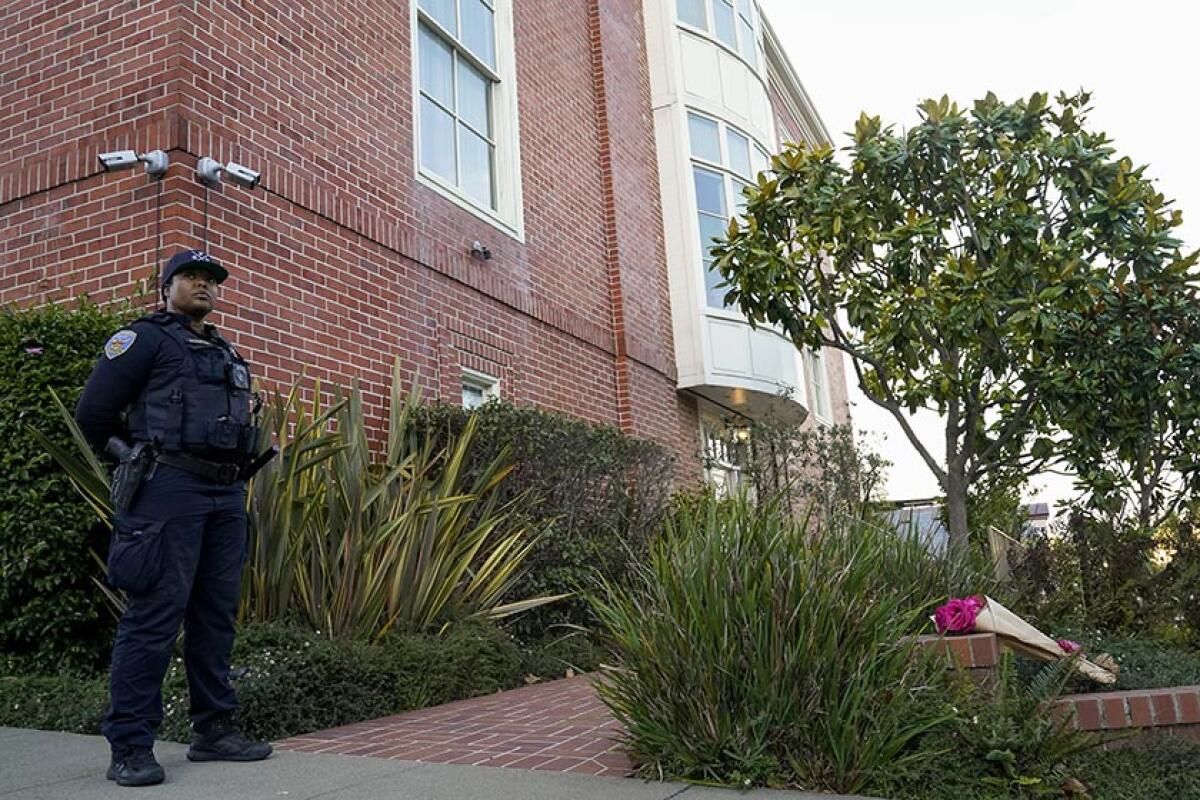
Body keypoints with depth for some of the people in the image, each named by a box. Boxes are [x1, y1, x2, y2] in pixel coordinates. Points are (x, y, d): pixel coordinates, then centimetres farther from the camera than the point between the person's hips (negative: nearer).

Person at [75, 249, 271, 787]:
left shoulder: (228, 355, 24)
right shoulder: (146, 338, 3)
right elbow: (92, 413, 3)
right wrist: (141, 460, 11)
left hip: (227, 495, 7)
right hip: (170, 491, -7)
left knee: (217, 615, 8)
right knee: (155, 616, -8)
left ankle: (214, 730, 16)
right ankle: (129, 747, -1)